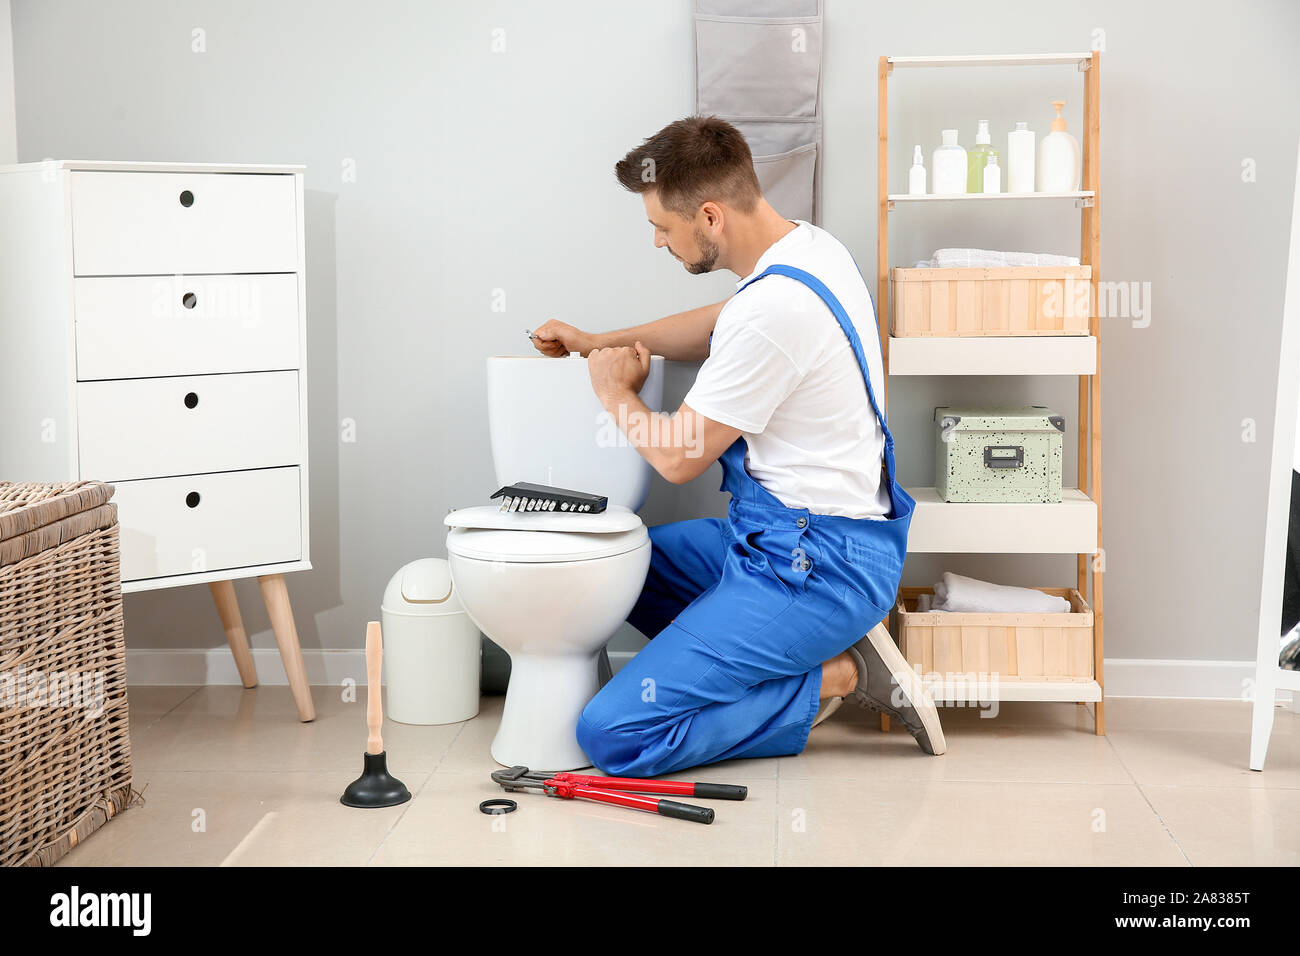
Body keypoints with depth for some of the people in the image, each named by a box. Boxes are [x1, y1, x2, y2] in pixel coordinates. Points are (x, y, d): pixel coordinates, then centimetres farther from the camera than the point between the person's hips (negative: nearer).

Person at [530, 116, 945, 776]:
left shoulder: (771, 310, -26)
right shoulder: (809, 245, 4)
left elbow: (678, 457, -16)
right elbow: (715, 326, 25)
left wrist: (615, 391, 3)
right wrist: (598, 341, 24)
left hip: (813, 565, -10)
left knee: (612, 735, -13)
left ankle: (833, 679, -4)